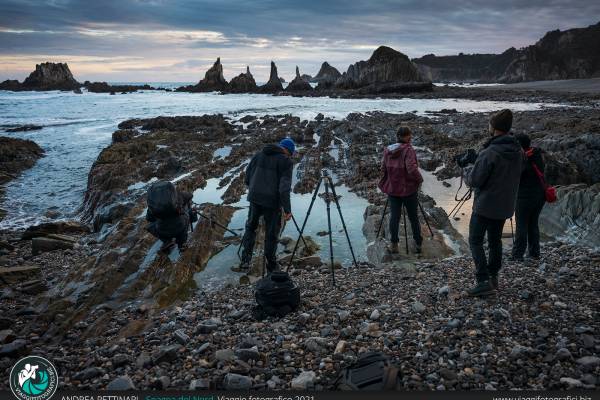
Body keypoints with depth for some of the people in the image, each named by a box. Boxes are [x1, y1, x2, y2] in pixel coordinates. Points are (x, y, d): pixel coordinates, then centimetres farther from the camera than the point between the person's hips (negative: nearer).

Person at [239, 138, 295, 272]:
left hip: (255, 198, 4)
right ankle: (271, 264, 21)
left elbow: (247, 174, 13)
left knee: (251, 227, 20)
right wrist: (287, 209, -11)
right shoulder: (286, 161, -7)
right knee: (272, 232, 10)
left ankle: (246, 258, 13)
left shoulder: (259, 154, 9)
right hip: (272, 201, -4)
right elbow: (284, 187, -15)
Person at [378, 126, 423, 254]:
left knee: (394, 216, 10)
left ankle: (393, 244, 12)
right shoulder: (408, 150, -15)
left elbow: (383, 169, 4)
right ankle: (418, 243, 23)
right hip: (408, 189, -4)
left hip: (392, 189, 4)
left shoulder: (387, 150, 1)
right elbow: (412, 169, -24)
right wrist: (419, 179, -8)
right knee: (413, 217, 11)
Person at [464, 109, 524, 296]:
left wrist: (467, 171, 4)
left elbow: (474, 181, -19)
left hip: (485, 205, -7)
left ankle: (484, 281, -3)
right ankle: (493, 277, 27)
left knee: (475, 241, 3)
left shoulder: (489, 153, -23)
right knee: (495, 240, 19)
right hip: (505, 205, 7)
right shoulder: (518, 151, 2)